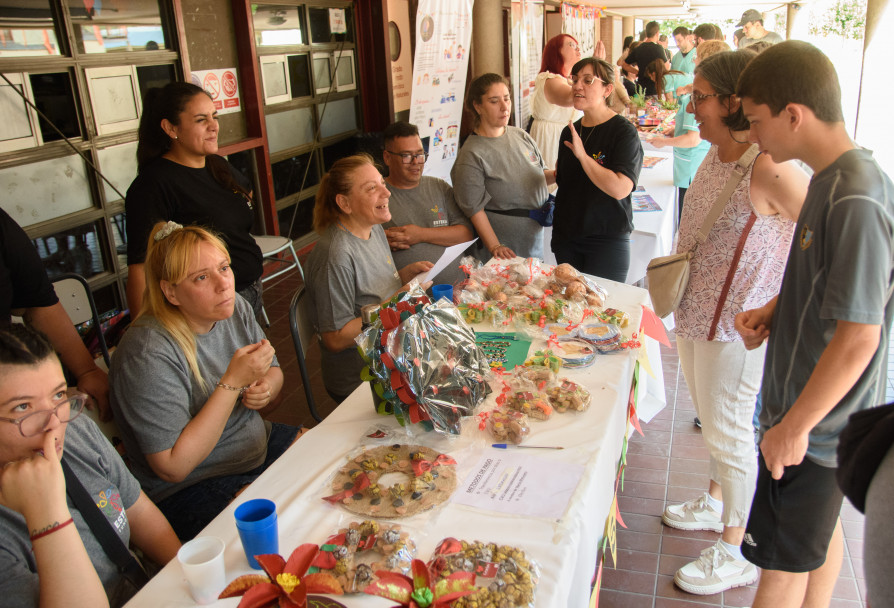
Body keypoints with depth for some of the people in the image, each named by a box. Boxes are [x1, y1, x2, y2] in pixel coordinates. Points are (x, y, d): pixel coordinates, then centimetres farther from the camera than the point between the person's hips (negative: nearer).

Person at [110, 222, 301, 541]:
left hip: (260, 445, 8)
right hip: (191, 488, -8)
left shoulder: (234, 308, -3)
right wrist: (233, 382, -29)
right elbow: (172, 467, -25)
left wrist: (265, 389, -12)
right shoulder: (149, 355, -26)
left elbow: (273, 372, 15)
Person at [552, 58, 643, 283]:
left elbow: (620, 189, -27)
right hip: (566, 236, 6)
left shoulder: (623, 132, -12)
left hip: (607, 241, -6)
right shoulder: (570, 132, 8)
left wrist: (582, 155, -25)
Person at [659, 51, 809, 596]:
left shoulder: (770, 170, -25)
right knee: (713, 421, 25)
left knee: (729, 433, 5)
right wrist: (672, 267, 11)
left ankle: (737, 552, 25)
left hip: (737, 325, -9)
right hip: (697, 315, 9)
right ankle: (717, 503, 48)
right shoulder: (715, 154, 3)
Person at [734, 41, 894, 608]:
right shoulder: (836, 178, 2)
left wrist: (793, 427, -20)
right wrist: (773, 310, 2)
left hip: (813, 426, -9)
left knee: (784, 560, 9)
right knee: (822, 529, 25)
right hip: (825, 412, 9)